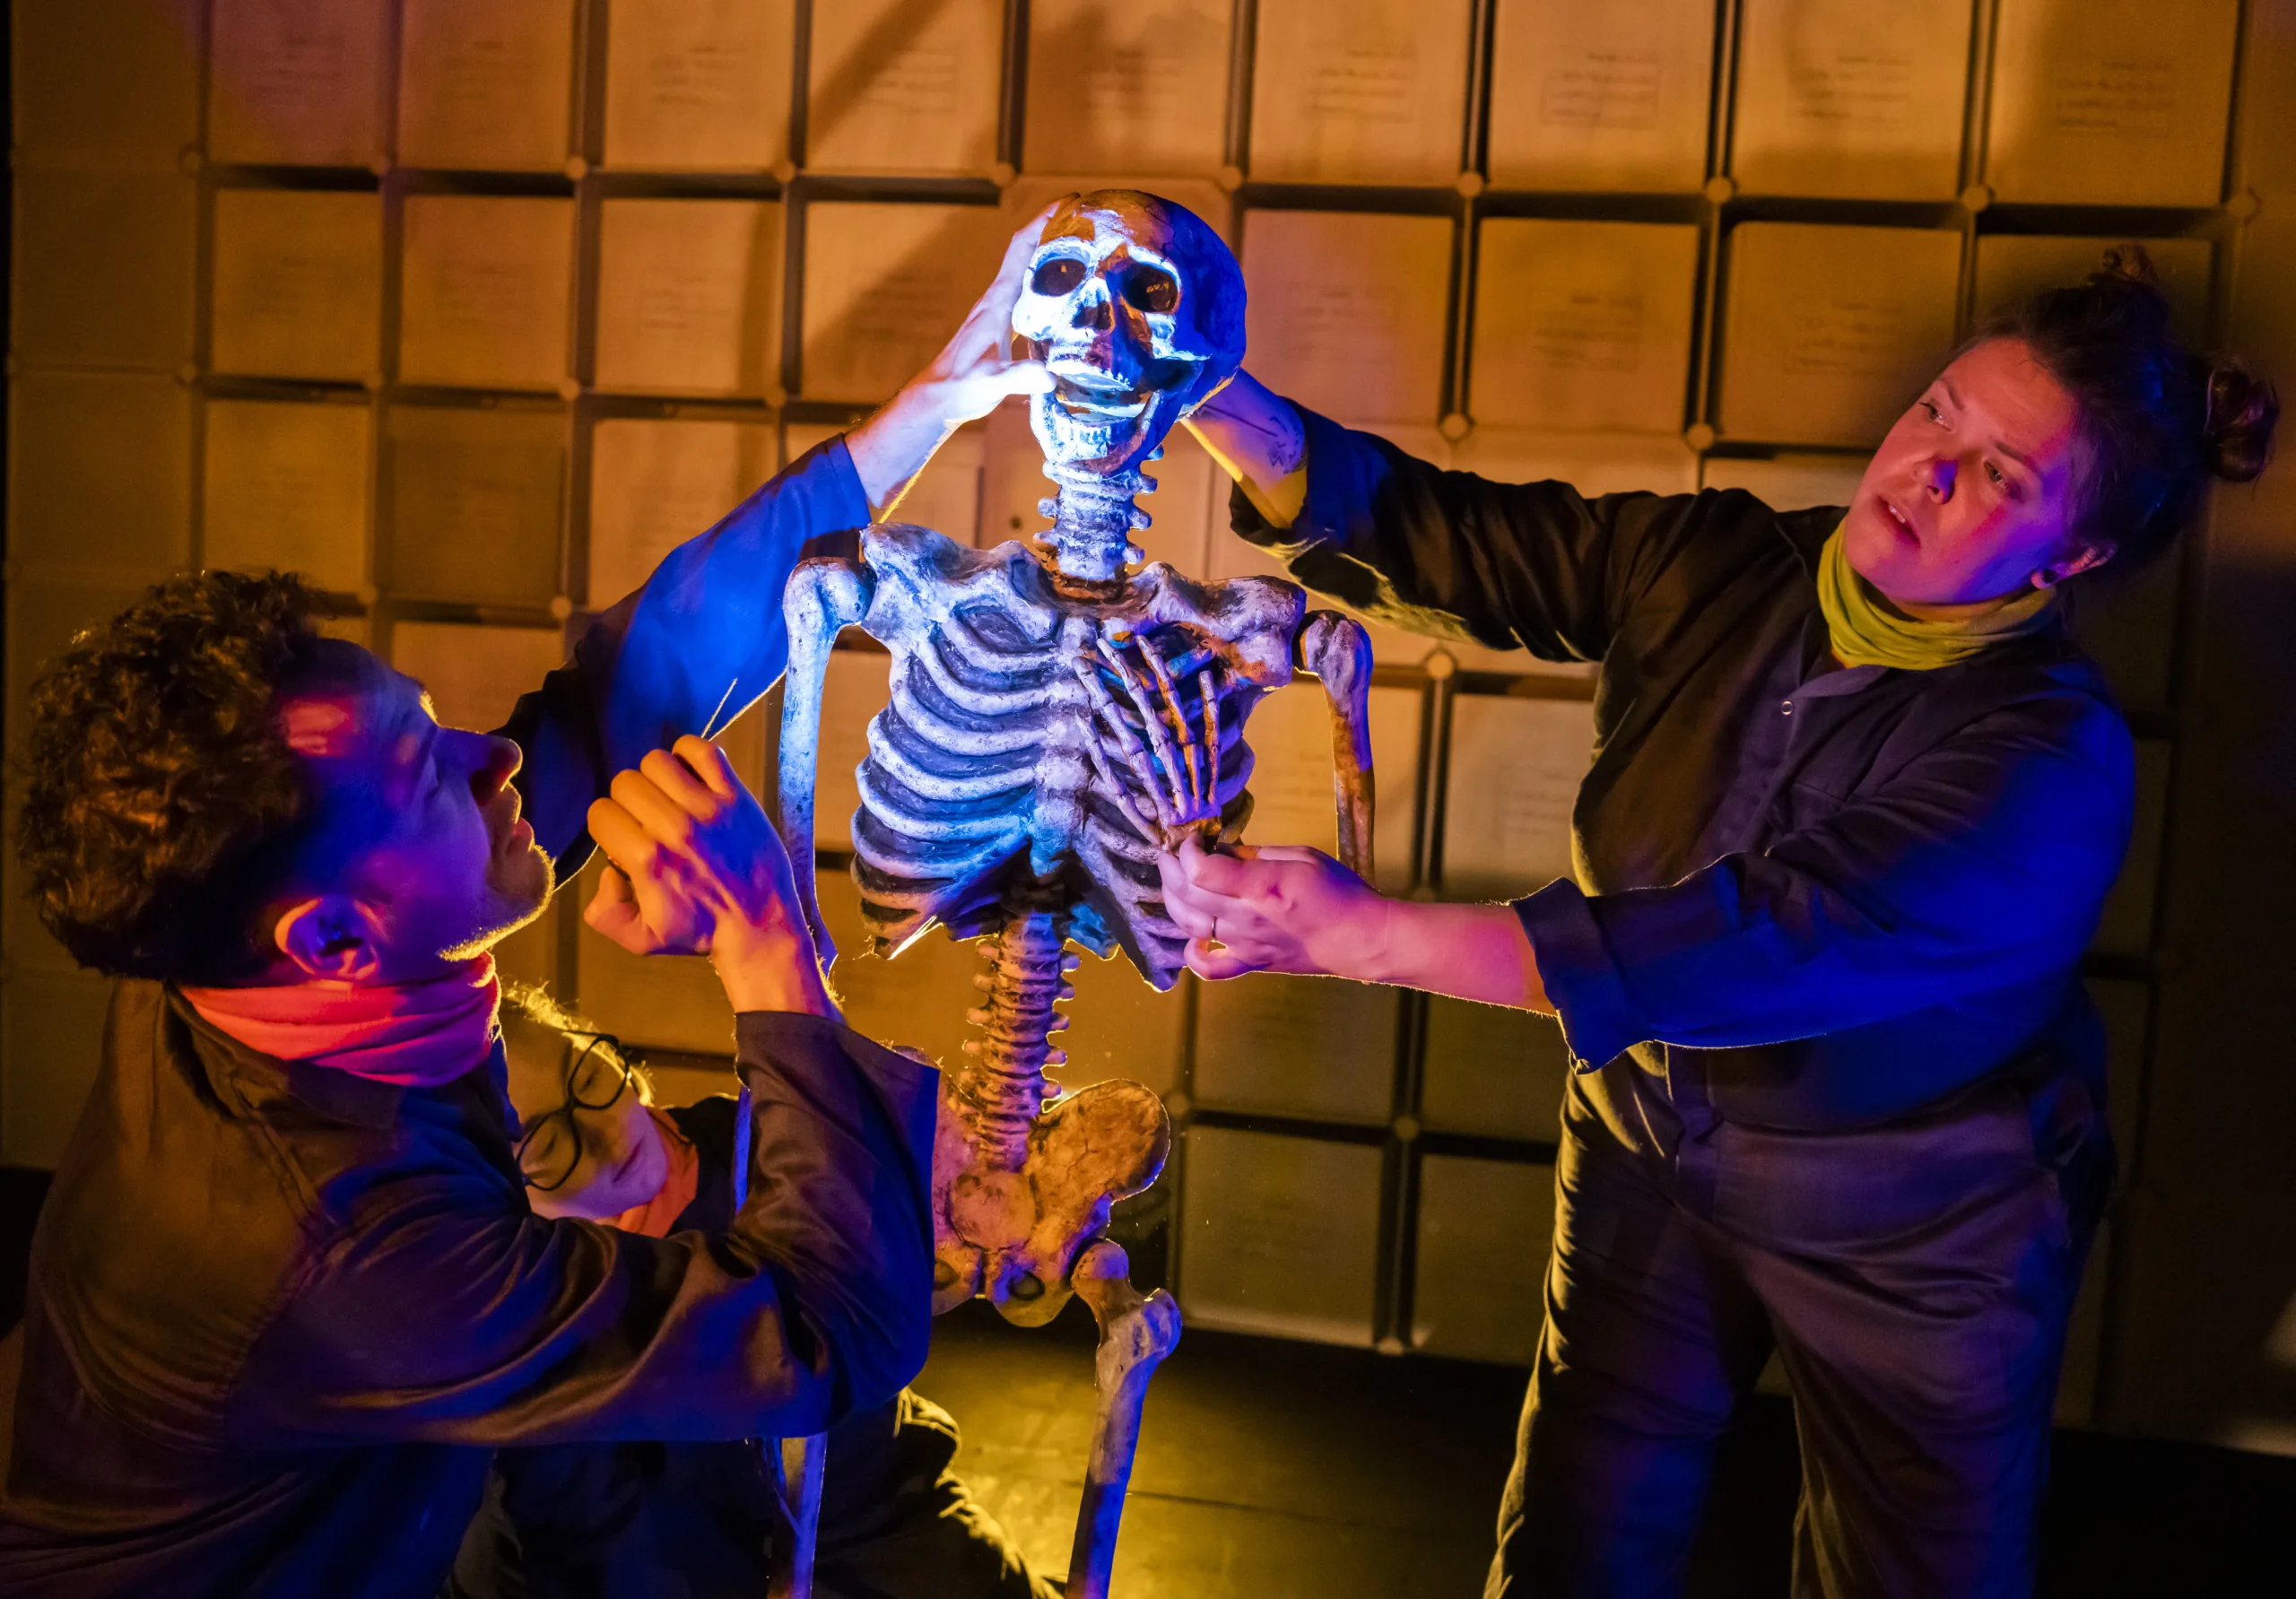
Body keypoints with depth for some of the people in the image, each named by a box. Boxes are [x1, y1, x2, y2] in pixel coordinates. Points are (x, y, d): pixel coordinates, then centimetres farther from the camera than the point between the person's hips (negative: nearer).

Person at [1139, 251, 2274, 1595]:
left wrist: (1368, 933, -42)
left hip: (1911, 1233, -4)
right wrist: (1232, 410, -29)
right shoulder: (1714, 568, -10)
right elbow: (1450, 539, -11)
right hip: (1651, 1152, 4)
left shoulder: (2049, 761, -27)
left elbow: (1761, 945, -38)